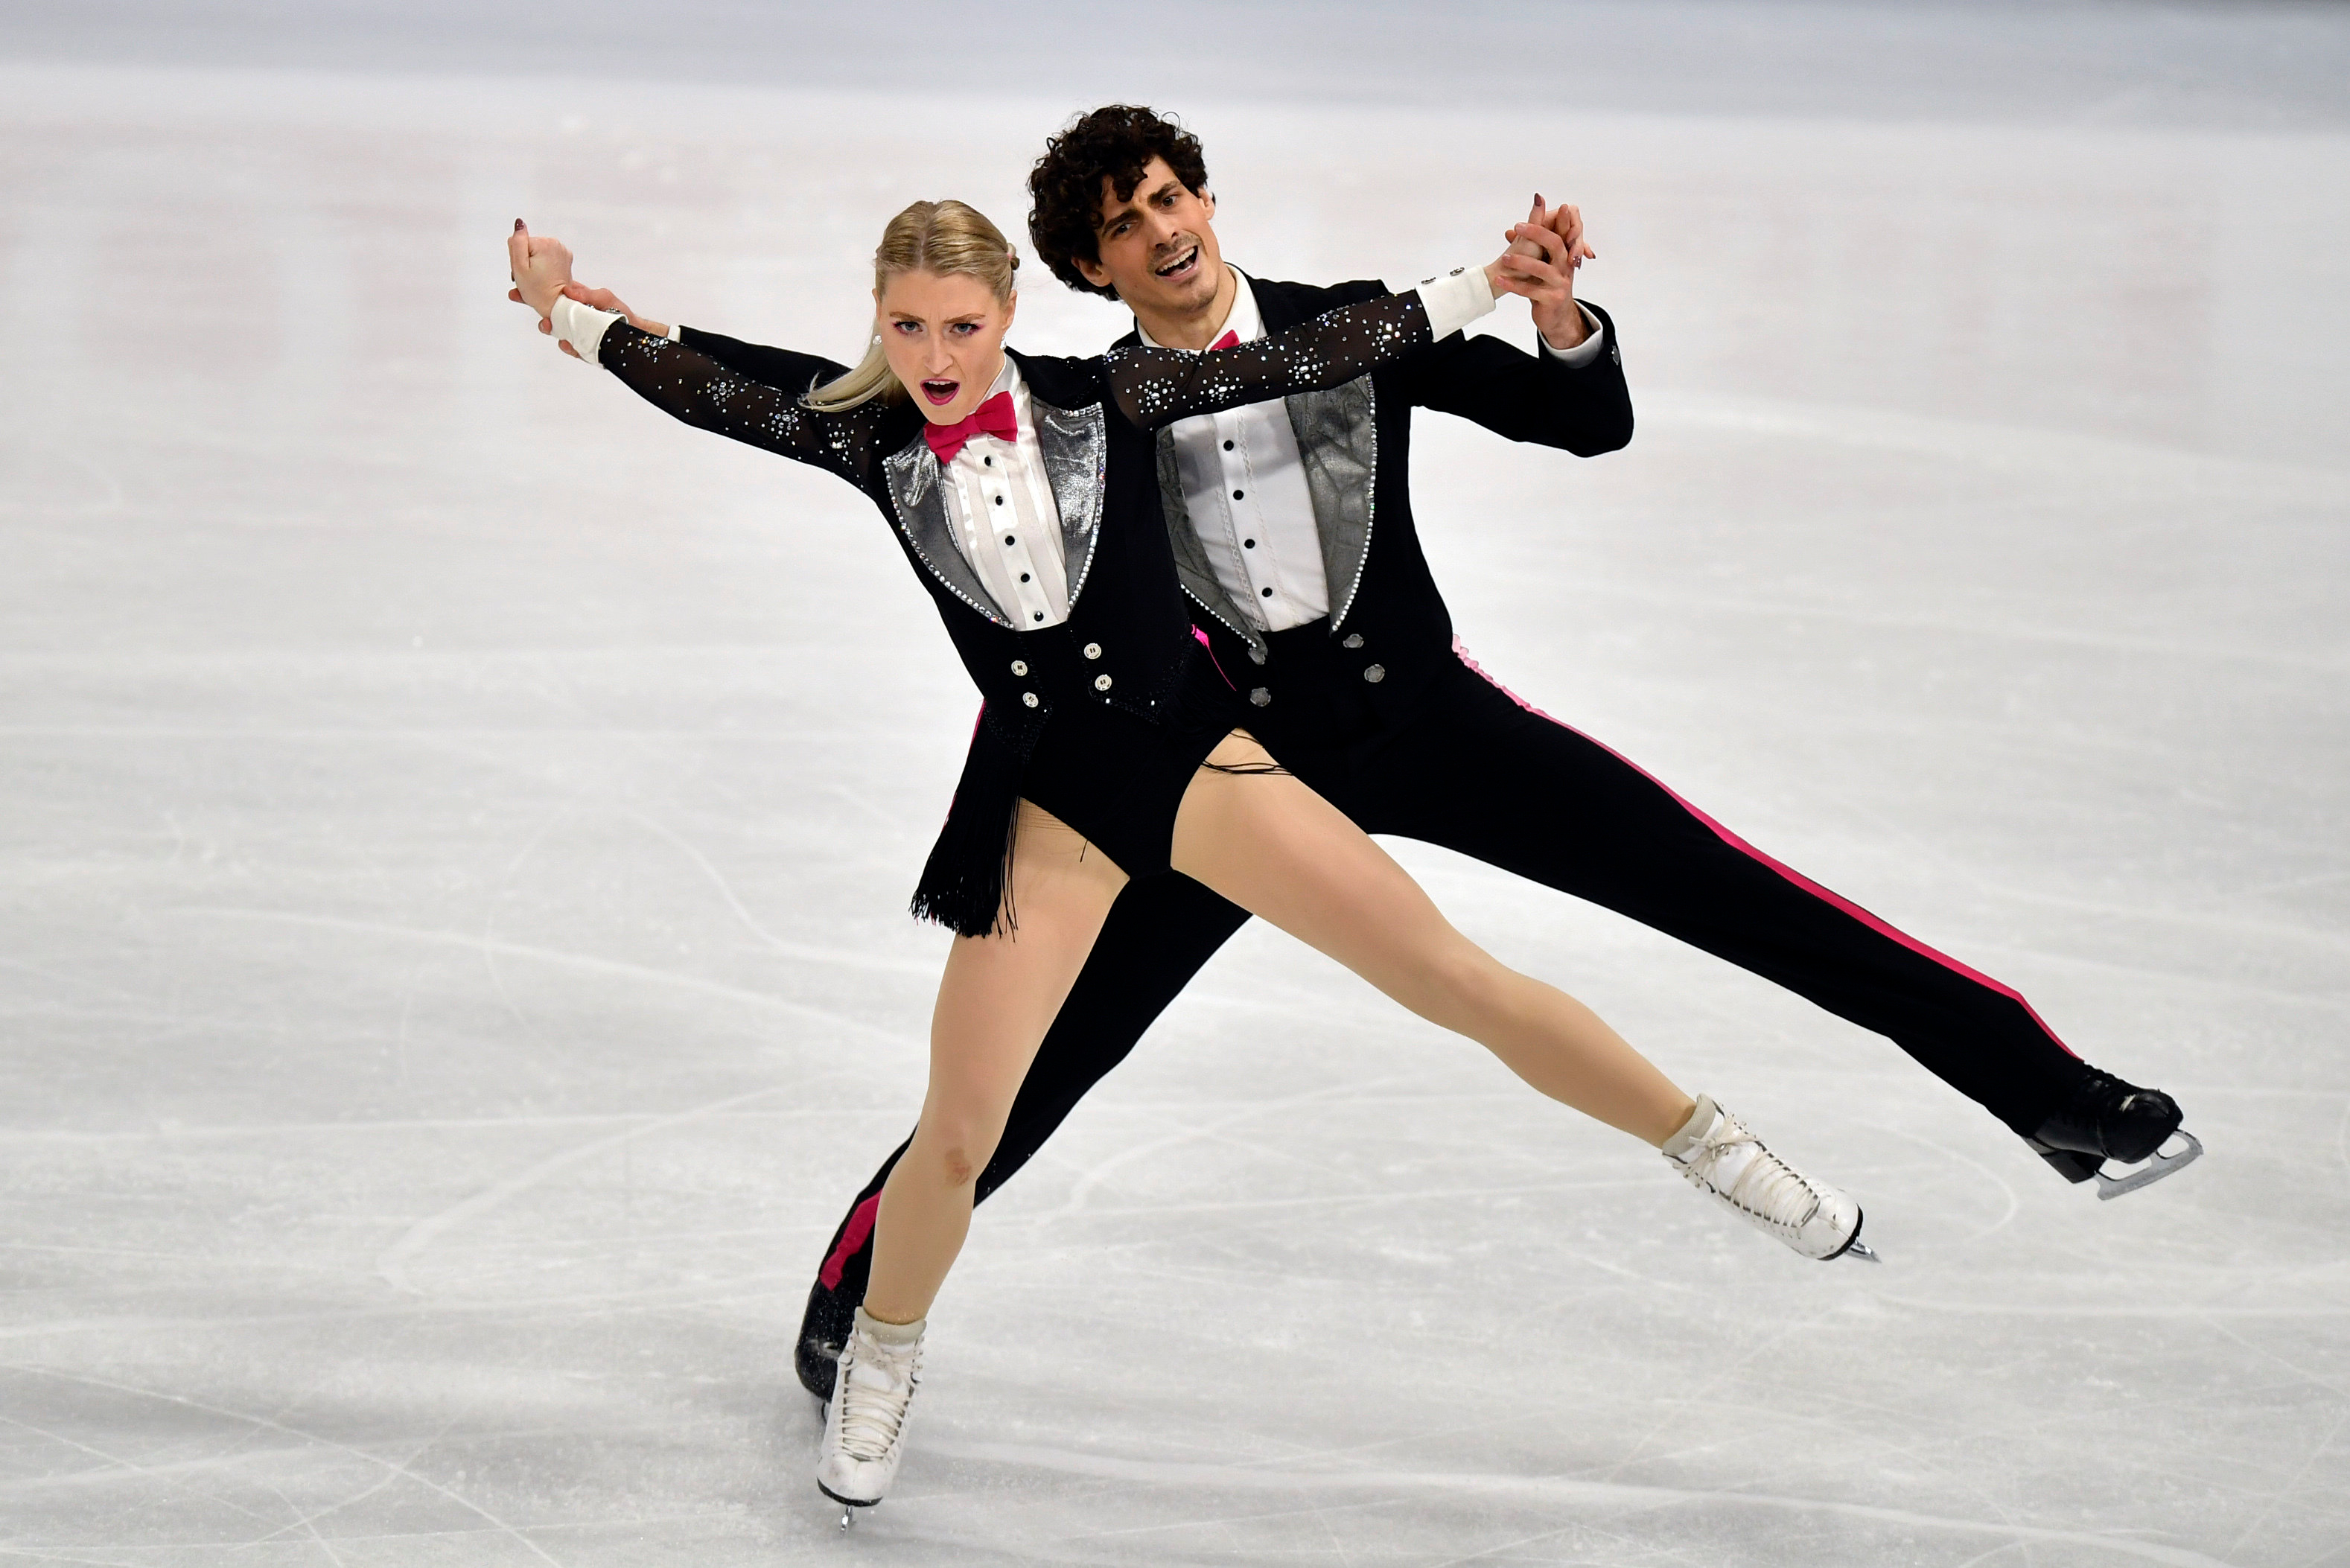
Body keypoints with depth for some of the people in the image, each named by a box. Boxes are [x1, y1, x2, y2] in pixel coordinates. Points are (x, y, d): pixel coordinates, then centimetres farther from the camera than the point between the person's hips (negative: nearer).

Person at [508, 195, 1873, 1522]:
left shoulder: (1098, 395, -6)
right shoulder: (875, 443, -1)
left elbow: (1301, 362, -3)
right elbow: (718, 398, -3)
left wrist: (1479, 290, -2)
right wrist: (571, 315, -6)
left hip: (1192, 753, -1)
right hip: (1048, 803, 1)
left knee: (1458, 979, -5)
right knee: (958, 1139, -2)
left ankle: (1714, 1148, 10)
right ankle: (881, 1362, 26)